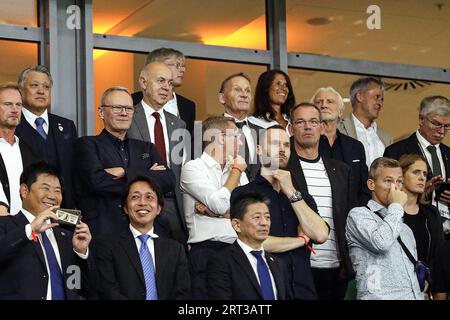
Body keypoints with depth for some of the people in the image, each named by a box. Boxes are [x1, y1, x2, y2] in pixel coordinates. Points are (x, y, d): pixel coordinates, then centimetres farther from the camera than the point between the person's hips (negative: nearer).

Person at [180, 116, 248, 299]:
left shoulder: (238, 170, 18)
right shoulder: (193, 168, -1)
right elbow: (220, 204, -14)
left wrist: (213, 210, -7)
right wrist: (236, 171, 1)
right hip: (207, 251, -5)